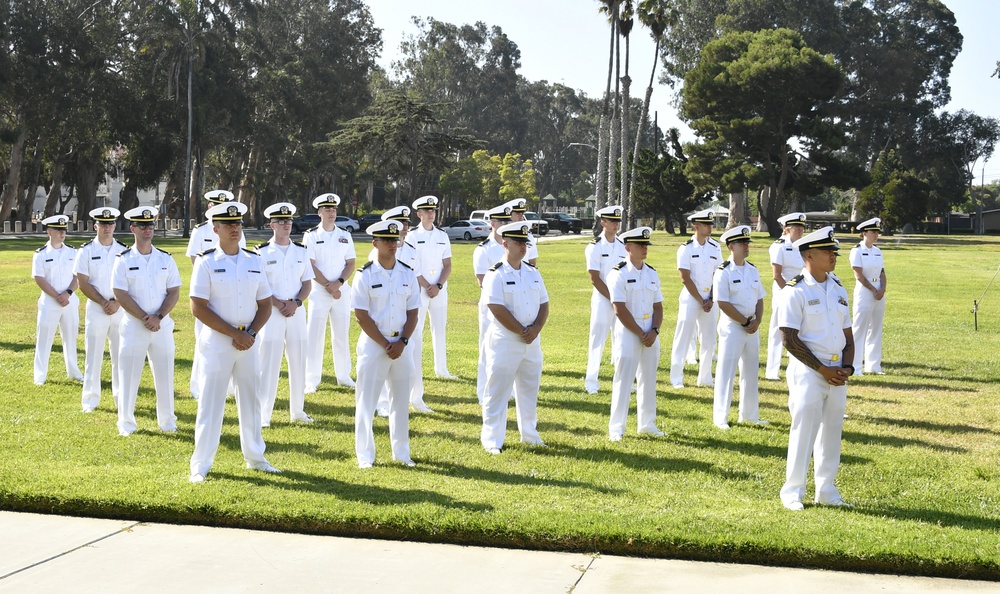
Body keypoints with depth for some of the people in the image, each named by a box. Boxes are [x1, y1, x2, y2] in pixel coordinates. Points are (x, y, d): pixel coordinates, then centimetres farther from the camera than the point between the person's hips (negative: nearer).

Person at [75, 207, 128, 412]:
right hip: (96, 309, -2)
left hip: (121, 309, 2)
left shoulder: (123, 250, 4)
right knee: (93, 355, 1)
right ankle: (90, 399, 8)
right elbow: (83, 283, -4)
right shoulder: (86, 251, -1)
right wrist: (103, 303, -12)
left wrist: (117, 302, -12)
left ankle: (121, 397, 13)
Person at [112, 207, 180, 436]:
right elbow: (121, 296, -8)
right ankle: (126, 423, 11)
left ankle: (167, 421, 18)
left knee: (165, 374, 6)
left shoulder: (166, 259, 5)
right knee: (129, 374, 1)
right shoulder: (123, 260, -2)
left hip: (163, 326, 2)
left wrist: (158, 317, -11)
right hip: (133, 326, -2)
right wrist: (145, 318, -14)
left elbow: (174, 293, 3)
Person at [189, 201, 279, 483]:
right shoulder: (206, 262, -5)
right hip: (216, 341, -4)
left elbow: (265, 304, 10)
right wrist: (235, 333, -14)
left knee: (251, 400, 12)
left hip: (248, 341, 4)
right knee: (211, 403, -2)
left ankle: (255, 457, 26)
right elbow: (198, 308, -11)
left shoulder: (254, 261, 8)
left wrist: (250, 334, -7)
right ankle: (200, 465, 6)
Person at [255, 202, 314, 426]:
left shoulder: (301, 251, 8)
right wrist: (279, 304, -16)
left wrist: (295, 303, -10)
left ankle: (298, 411, 19)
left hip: (296, 312, 4)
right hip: (271, 313, -4)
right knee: (268, 363, -5)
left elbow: (307, 283, 7)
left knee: (298, 362, 8)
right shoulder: (262, 252, -4)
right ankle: (262, 415, -1)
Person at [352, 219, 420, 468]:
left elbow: (413, 314, 5)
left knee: (401, 400, 10)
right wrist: (385, 345, -13)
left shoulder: (408, 274, 5)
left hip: (402, 345, 4)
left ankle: (401, 452, 21)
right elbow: (362, 317, -10)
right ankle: (365, 455, 8)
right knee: (366, 400, 0)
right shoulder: (365, 275, -7)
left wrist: (402, 342, -9)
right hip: (373, 345, -4)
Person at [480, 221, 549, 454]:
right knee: (497, 391, -2)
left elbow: (544, 304, 11)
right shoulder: (496, 275, -10)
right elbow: (498, 310, -17)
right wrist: (522, 332, -15)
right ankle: (492, 440, 5)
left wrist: (536, 328, -7)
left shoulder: (533, 273, 11)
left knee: (530, 389, 15)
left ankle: (529, 434, 29)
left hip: (532, 341, 7)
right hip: (504, 341, -6)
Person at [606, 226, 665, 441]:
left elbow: (658, 307, 10)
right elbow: (620, 310, -14)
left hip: (650, 335, 6)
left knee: (648, 379, 12)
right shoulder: (618, 274, -9)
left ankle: (647, 424, 23)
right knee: (623, 381, -3)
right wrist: (641, 334, -14)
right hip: (627, 334, -6)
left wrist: (654, 331, -6)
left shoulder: (652, 274, 10)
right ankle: (616, 428, 3)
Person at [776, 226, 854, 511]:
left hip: (837, 373, 7)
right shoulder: (795, 291, -10)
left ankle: (826, 490, 22)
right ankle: (792, 492, 7)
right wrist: (823, 369, -15)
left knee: (832, 431, 11)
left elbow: (848, 334, 16)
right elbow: (790, 339, -15)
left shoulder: (838, 289, 12)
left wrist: (847, 367, -1)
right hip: (808, 370, -7)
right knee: (804, 430, -4)